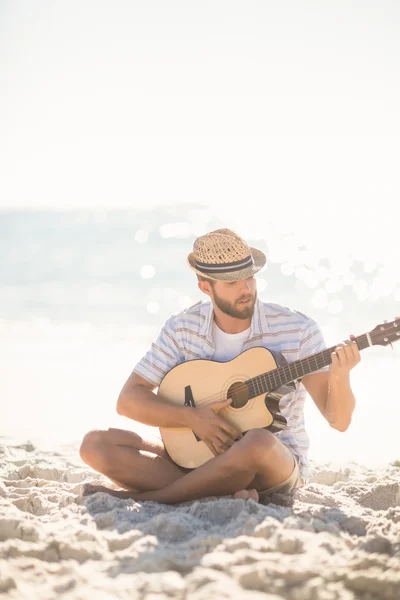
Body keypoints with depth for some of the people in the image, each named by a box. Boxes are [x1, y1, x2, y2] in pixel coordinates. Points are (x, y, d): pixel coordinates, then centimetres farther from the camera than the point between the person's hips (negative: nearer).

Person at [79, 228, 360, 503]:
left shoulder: (298, 330, -10)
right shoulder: (182, 328, -3)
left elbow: (338, 420, -11)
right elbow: (129, 399, -3)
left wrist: (339, 377, -34)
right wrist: (191, 417, -19)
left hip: (277, 464, -3)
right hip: (199, 456, 3)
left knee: (258, 443, -40)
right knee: (97, 444, -15)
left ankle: (142, 499, -21)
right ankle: (218, 495, -24)